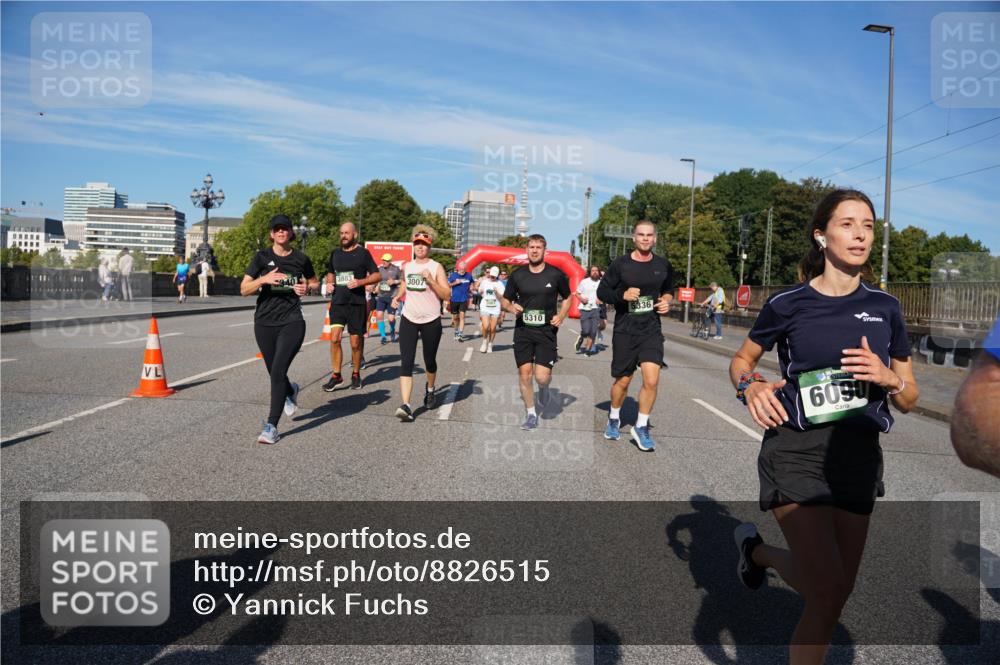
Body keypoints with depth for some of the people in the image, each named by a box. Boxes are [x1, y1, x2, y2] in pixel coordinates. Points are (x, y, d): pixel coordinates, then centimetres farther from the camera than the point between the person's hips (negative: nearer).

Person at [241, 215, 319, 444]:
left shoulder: (301, 259, 3)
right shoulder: (262, 257, 1)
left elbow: (315, 282, 19)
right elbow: (244, 289, -3)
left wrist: (307, 288, -3)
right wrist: (264, 279, -21)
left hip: (292, 322, -2)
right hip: (265, 322, 2)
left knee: (278, 371, -14)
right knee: (275, 373, 13)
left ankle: (271, 426, -8)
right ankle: (290, 391, 49)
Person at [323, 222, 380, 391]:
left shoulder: (363, 253, -1)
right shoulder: (335, 253, 12)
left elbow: (377, 275, -1)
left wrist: (360, 282, -16)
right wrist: (329, 283, 4)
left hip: (357, 303, -3)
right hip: (338, 301, 3)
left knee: (356, 343, 4)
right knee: (334, 338, -11)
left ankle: (356, 374, 22)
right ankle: (336, 375, -1)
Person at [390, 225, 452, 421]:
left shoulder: (436, 267, -6)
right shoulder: (407, 266, 7)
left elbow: (447, 295, -12)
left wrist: (430, 280, -24)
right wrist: (398, 296, 7)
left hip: (431, 321, -2)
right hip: (409, 319, 2)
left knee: (429, 361, 13)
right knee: (406, 362, -12)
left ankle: (430, 389, 45)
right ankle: (406, 406, -19)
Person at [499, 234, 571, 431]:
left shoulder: (556, 274, -2)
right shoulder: (518, 275, 2)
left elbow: (567, 298, 11)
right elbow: (505, 299, 12)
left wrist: (561, 315, -5)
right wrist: (511, 307, -10)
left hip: (546, 331, -2)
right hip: (523, 330, 2)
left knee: (542, 377, -9)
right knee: (524, 373, 0)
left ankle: (544, 389, 30)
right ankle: (531, 414, 18)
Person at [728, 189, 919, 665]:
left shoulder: (884, 307, 5)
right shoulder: (788, 304, -5)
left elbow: (910, 399, 10)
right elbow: (741, 361, 10)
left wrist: (889, 378, -12)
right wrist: (750, 387, -12)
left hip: (858, 455, 5)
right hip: (797, 451, -4)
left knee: (836, 591, 14)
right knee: (829, 594, -15)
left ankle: (758, 551, 41)